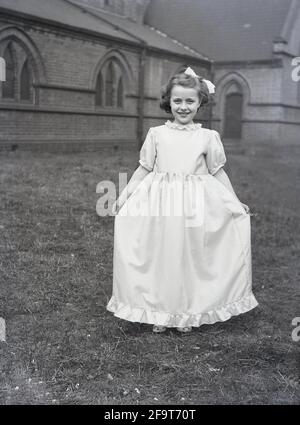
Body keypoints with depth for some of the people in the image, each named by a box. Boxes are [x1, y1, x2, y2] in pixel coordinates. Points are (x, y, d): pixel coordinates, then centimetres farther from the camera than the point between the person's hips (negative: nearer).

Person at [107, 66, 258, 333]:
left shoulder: (208, 137, 4)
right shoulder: (157, 134, 5)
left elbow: (218, 172, 10)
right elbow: (144, 168, 10)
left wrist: (235, 202, 7)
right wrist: (125, 195, 5)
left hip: (196, 204, 0)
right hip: (159, 204, 0)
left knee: (190, 256, 5)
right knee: (159, 256, 4)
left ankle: (187, 314, 21)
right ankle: (159, 313, 18)